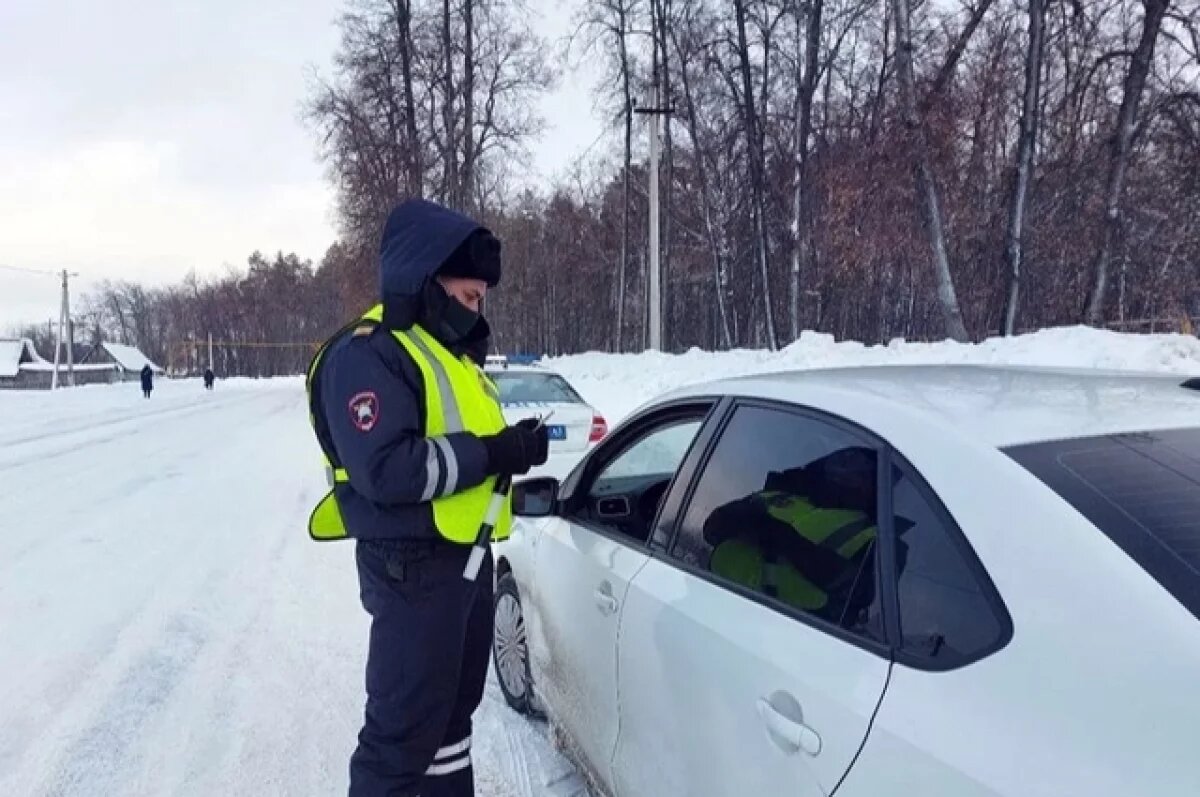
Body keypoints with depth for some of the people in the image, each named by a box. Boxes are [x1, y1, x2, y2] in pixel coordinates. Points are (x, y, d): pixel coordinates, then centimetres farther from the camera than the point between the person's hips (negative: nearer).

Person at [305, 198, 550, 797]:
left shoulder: (446, 349, 16)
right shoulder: (367, 354, -17)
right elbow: (387, 470, -28)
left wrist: (512, 451, 0)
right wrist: (491, 455, -23)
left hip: (466, 555, 10)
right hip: (413, 566, -10)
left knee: (453, 709, 23)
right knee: (404, 730, -1)